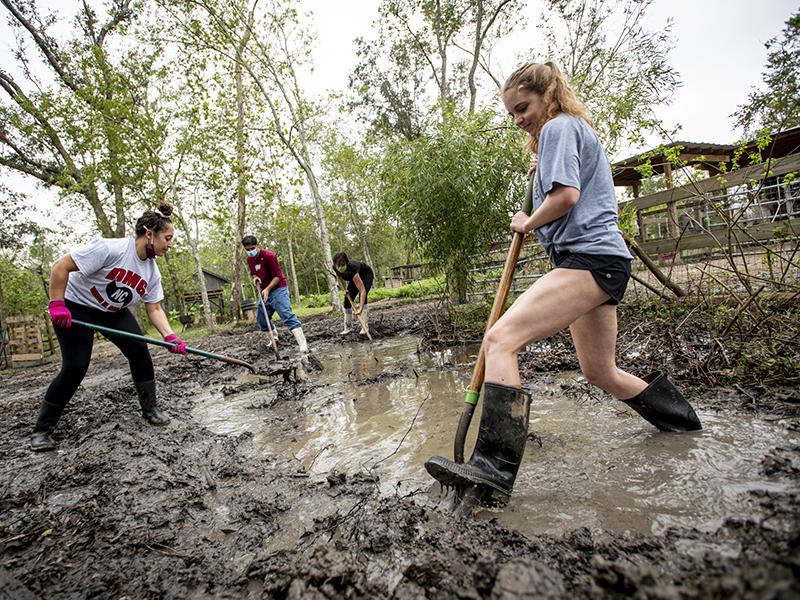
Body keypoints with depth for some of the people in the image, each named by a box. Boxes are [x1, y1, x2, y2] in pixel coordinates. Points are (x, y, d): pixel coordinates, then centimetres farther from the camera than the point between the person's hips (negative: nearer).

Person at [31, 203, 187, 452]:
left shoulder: (152, 272, -8)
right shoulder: (111, 248, -29)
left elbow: (154, 309, -6)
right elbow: (61, 267, -25)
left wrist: (169, 336, -20)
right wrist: (57, 305, -27)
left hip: (114, 312, 6)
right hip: (76, 308, -6)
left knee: (140, 351, -10)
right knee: (75, 368, -11)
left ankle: (150, 410, 5)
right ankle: (42, 430, 9)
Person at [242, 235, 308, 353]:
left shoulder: (269, 256, -17)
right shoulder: (249, 259, 5)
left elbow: (278, 276, -17)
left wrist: (267, 289, -27)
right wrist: (254, 277, -3)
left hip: (278, 289, -8)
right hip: (264, 291, 8)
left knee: (287, 315, -22)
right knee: (261, 319, 16)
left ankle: (303, 345, -32)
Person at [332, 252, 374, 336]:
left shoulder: (352, 268, -44)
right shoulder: (335, 268, -29)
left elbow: (362, 290, -49)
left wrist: (360, 309, -58)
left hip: (367, 275, -6)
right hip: (355, 277, 6)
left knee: (362, 297, -25)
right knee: (347, 299, -3)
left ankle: (365, 327, -22)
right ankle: (348, 327, 10)